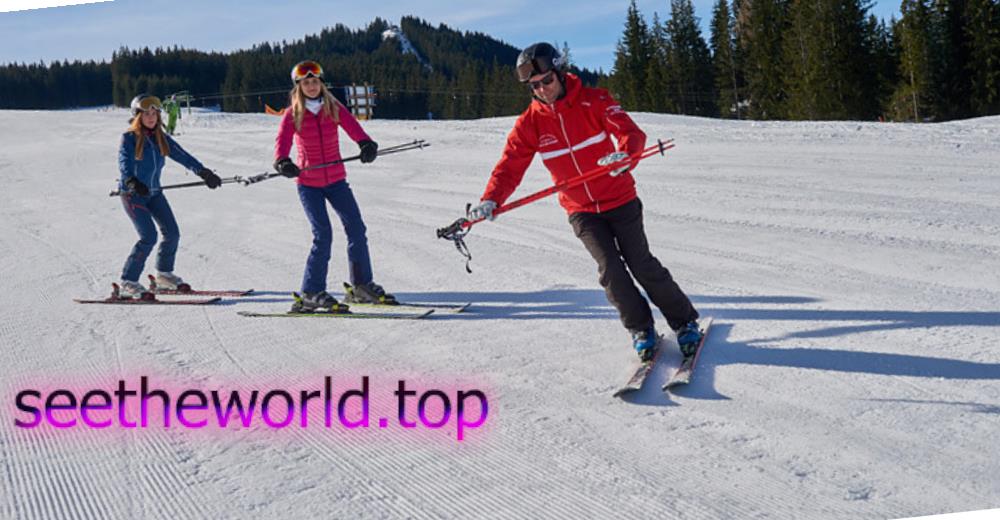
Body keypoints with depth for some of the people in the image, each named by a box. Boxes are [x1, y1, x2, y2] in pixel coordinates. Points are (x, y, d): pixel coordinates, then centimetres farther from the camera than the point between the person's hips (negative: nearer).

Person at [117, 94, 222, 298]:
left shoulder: (161, 138, 5)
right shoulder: (129, 138, -11)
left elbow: (182, 156, 0)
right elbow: (124, 163, -26)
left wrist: (203, 172, -13)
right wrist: (132, 182, -45)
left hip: (154, 192, 6)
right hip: (132, 193, -6)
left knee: (172, 233, 3)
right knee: (149, 237, -18)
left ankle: (164, 274, 25)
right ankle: (128, 283, -9)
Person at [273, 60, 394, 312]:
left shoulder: (334, 108, 1)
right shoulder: (292, 114, -3)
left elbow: (352, 126, -17)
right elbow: (283, 140, -19)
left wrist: (366, 143, -38)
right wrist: (282, 162, -41)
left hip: (336, 180, 3)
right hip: (308, 183, -3)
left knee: (356, 228, 0)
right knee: (323, 235, -13)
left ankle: (362, 285, 15)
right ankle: (312, 293, -2)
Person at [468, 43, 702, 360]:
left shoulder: (593, 101, -11)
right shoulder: (530, 123, -4)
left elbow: (630, 132, -22)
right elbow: (510, 167, -8)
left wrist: (624, 154, -45)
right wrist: (491, 200, -26)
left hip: (620, 200, -2)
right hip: (581, 211, 2)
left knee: (641, 264, -3)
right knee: (610, 269, -12)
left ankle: (685, 322, 16)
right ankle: (641, 328, 9)